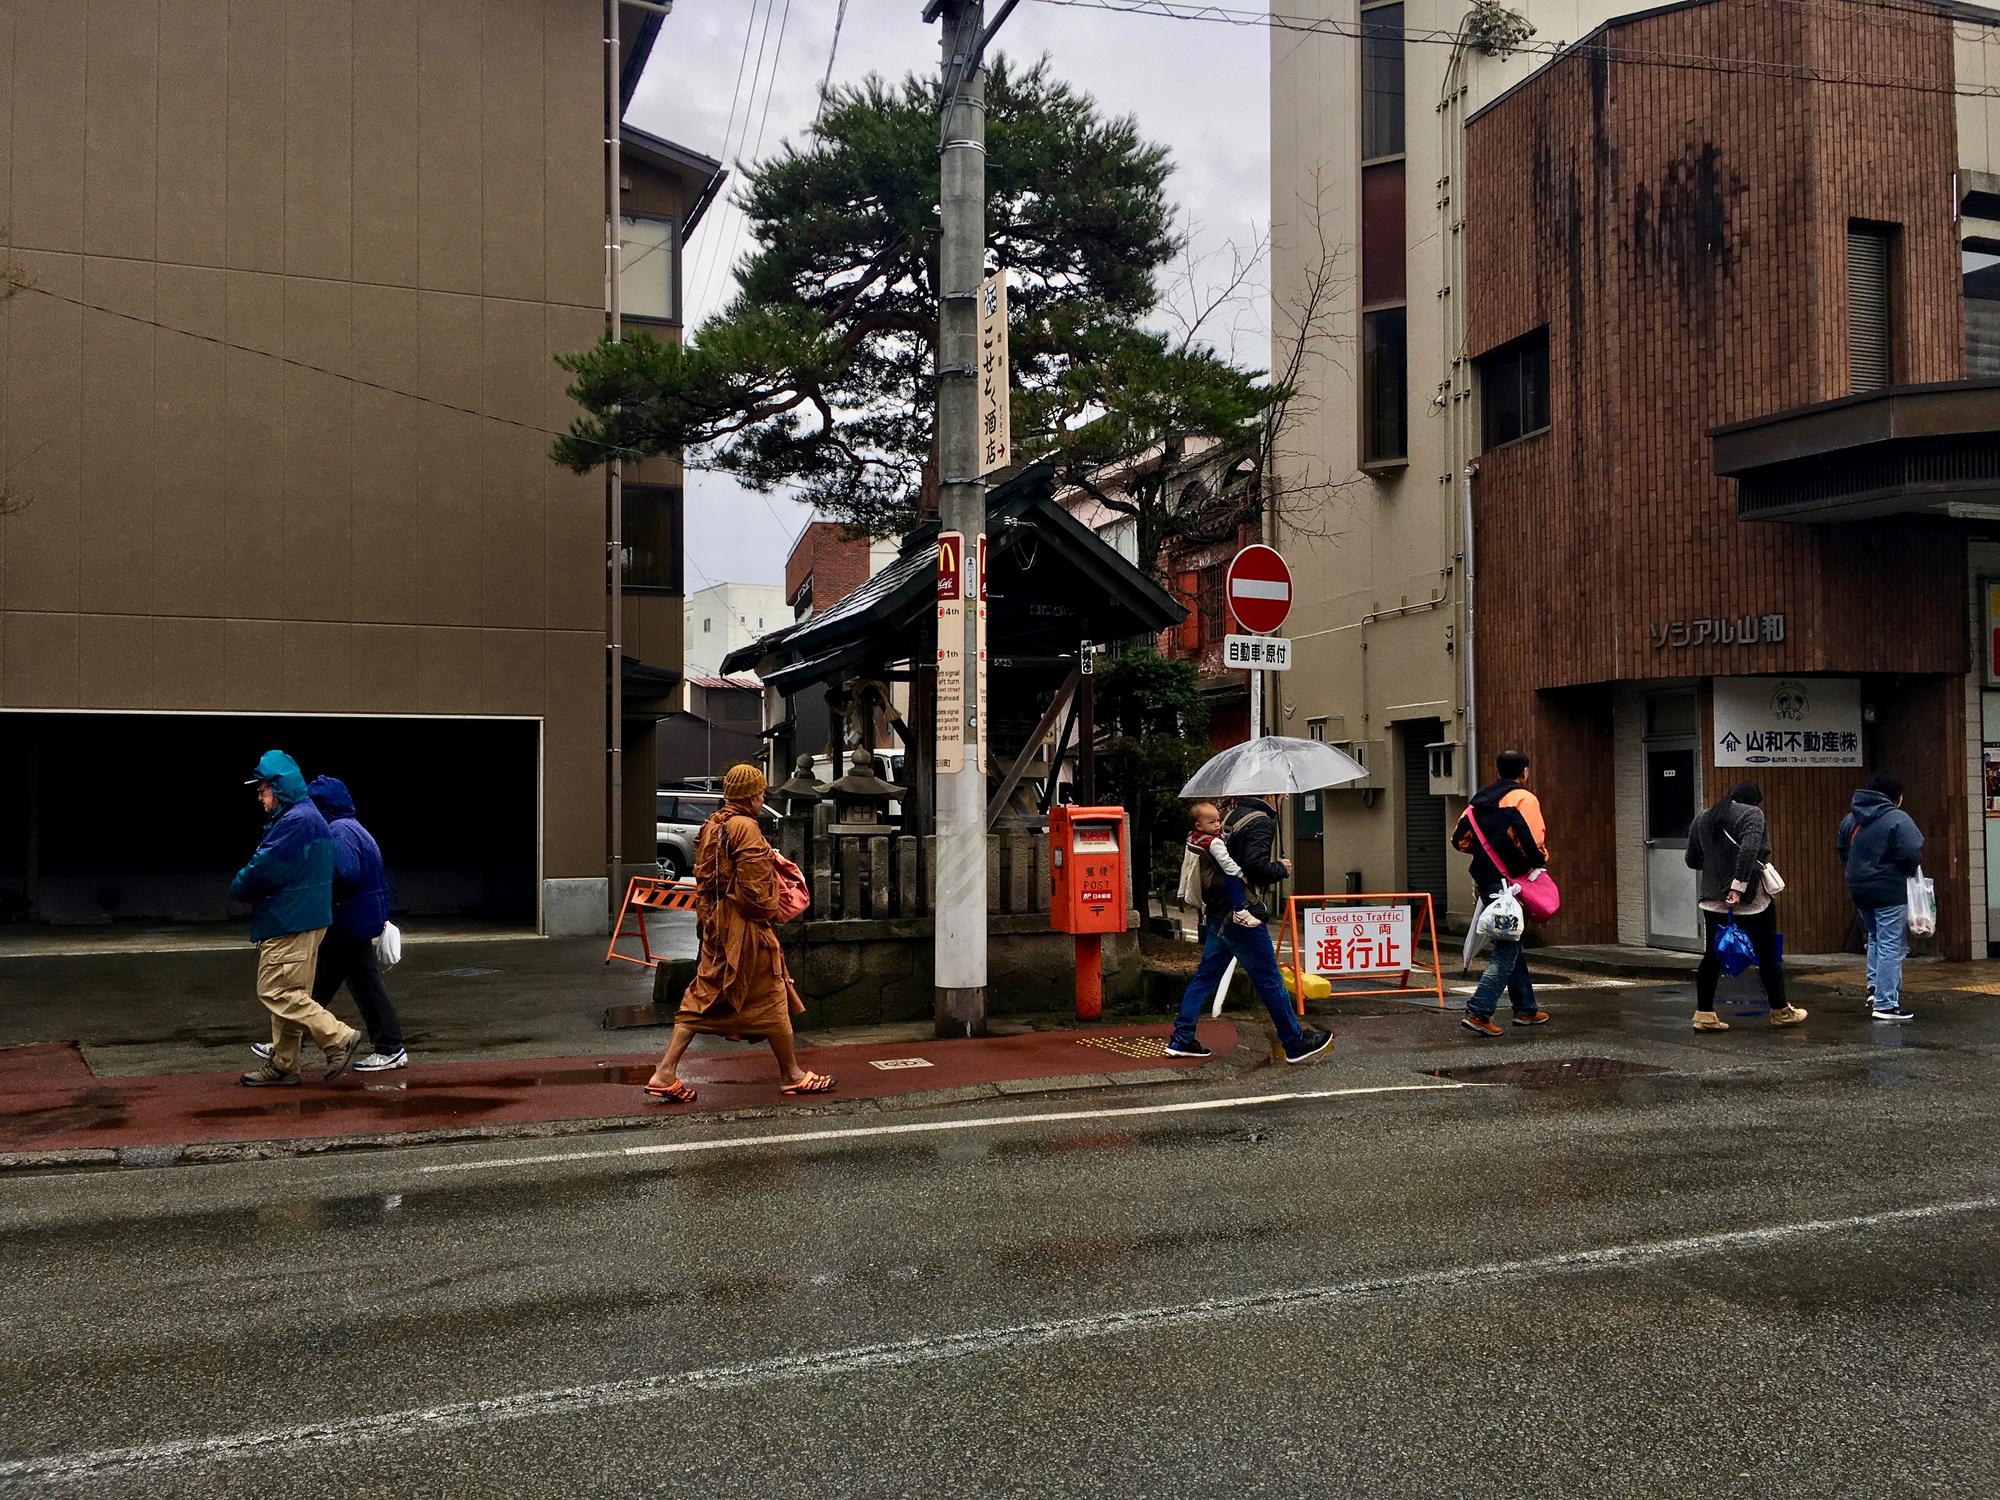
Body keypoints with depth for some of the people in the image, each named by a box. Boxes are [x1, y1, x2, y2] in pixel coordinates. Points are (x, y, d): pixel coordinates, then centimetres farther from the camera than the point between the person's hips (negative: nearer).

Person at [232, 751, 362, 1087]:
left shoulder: (297, 820, -17)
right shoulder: (304, 816, 18)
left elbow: (264, 869, -20)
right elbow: (270, 863, 17)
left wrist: (238, 890, -2)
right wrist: (247, 887, 0)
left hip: (290, 923, -11)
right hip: (303, 919, 11)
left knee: (276, 991, -9)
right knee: (286, 993, 14)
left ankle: (339, 1037, -9)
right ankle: (282, 1066, 20)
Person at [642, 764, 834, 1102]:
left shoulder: (711, 825, 12)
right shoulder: (746, 827, -16)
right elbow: (754, 884, -20)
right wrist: (769, 911, -6)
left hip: (714, 922, 9)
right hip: (744, 925, -9)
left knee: (704, 996, 11)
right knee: (771, 997, 4)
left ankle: (665, 1074, 5)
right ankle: (792, 1075, 15)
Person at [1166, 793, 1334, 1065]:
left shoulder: (1234, 814, 14)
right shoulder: (1261, 822, -14)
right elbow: (1254, 865, -25)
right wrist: (1281, 868, -9)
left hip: (1216, 913, 9)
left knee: (1205, 975, 13)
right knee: (1269, 981, 2)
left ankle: (1181, 1039, 13)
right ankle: (1296, 1044, 12)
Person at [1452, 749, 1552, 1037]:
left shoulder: (1479, 799, 13)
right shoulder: (1524, 799, -9)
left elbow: (1459, 839, 11)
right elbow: (1533, 843, -21)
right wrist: (1541, 860, -2)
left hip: (1484, 881, 8)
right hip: (1509, 882, -8)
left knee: (1510, 945, 19)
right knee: (1506, 950, -5)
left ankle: (1526, 1009, 28)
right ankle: (1478, 1012, -15)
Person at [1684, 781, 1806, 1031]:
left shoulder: (1702, 818, 13)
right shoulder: (1751, 814, -6)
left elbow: (1692, 860, 16)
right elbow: (1749, 850, -21)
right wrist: (1738, 886, -25)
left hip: (1713, 899, 5)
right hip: (1750, 899, -5)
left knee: (1713, 955, 9)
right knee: (1768, 955, 8)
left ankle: (1704, 1015, 5)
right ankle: (1780, 1012, 18)